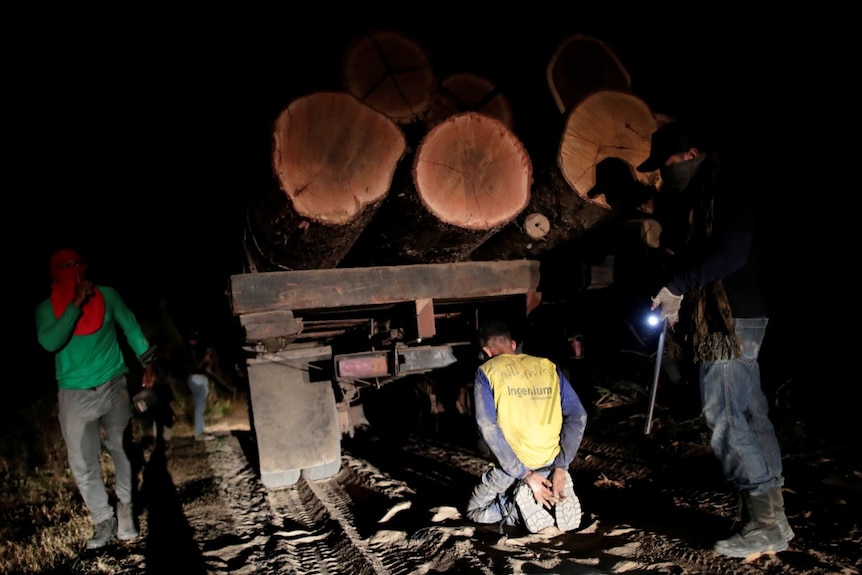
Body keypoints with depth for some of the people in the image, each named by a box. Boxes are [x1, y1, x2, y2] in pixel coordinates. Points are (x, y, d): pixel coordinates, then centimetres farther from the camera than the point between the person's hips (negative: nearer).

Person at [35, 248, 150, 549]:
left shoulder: (107, 295, 0)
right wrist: (76, 304, -19)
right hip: (74, 393, 1)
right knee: (83, 464, 1)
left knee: (122, 451, 5)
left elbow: (131, 328, 8)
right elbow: (50, 342, -15)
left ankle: (126, 511, 22)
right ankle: (104, 522, 14)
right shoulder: (46, 308, 1)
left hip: (114, 385, 0)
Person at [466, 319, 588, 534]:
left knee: (475, 511, 23)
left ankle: (521, 504, -7)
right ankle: (551, 501, -1)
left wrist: (525, 475, -16)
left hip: (510, 463, -3)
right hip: (551, 460, 4)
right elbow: (578, 416, -3)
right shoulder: (548, 366, 4)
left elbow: (488, 427, -17)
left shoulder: (487, 372, -5)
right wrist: (561, 467, -3)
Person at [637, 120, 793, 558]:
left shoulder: (728, 193, -11)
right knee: (749, 415, 12)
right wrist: (677, 298, 5)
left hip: (730, 321, -10)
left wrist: (675, 285, -18)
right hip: (714, 320, 10)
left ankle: (767, 525, 2)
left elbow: (731, 254, -22)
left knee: (724, 418, -9)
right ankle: (772, 516, 21)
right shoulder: (692, 199, 17)